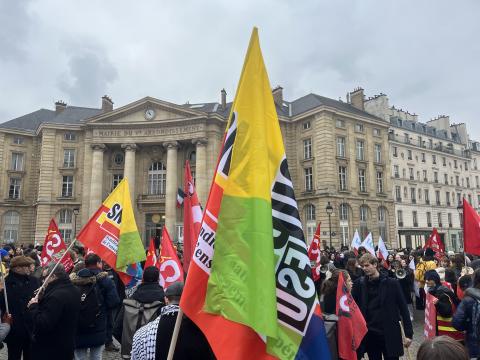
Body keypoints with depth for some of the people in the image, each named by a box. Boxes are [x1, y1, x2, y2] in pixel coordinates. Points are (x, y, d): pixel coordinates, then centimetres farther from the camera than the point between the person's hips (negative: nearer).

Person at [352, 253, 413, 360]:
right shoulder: (359, 283, 0)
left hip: (389, 335, -2)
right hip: (369, 334, 2)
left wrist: (408, 333, -6)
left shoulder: (392, 283, -6)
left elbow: (403, 308, -5)